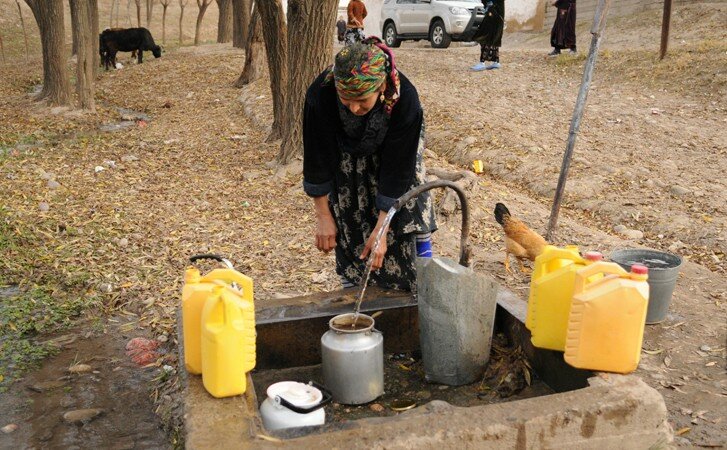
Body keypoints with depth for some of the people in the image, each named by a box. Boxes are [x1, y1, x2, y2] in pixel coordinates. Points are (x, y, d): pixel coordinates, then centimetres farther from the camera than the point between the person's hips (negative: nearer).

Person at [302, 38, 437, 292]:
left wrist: (381, 229, -28)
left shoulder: (405, 99, -37)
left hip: (394, 150, 0)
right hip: (347, 162, 1)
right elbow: (317, 157, -22)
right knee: (349, 232, -2)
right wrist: (323, 217, -16)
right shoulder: (320, 94, -35)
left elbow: (397, 168, -30)